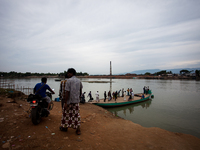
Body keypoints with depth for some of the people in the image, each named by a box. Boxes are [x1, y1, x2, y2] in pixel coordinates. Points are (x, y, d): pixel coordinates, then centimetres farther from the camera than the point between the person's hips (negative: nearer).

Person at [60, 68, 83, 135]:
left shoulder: (69, 80, -14)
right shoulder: (79, 81, 5)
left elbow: (67, 92, -17)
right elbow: (80, 91, 13)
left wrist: (65, 102, -13)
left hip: (69, 101, -5)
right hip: (76, 101, 5)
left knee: (66, 114, 15)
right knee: (76, 115, 11)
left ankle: (65, 127, 33)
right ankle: (78, 130, 14)